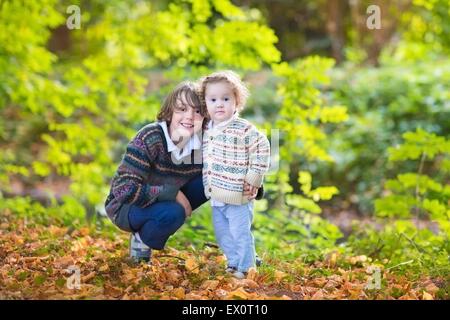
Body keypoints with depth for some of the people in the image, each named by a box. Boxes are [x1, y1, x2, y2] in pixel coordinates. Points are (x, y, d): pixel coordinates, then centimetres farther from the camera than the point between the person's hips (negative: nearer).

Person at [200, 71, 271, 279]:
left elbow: (262, 149, -12)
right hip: (216, 197, 7)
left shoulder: (244, 129, -14)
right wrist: (208, 186, 15)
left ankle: (244, 267, 10)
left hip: (237, 196, -7)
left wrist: (253, 178, -12)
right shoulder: (207, 131, 7)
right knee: (222, 234, 17)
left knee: (240, 232, -3)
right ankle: (233, 262, 33)